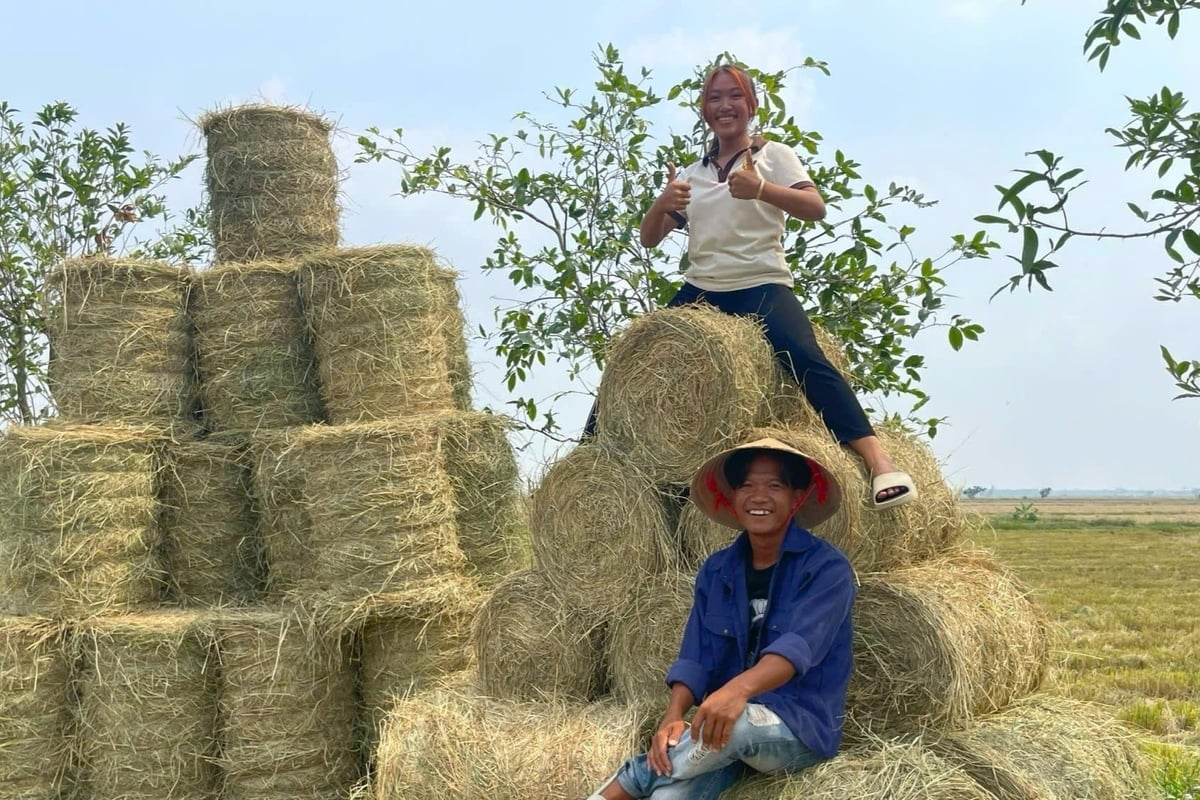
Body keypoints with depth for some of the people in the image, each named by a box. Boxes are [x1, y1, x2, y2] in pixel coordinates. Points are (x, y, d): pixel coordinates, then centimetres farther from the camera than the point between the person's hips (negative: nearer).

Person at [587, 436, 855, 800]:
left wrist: (739, 689, -43)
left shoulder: (827, 568, -8)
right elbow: (695, 657, 2)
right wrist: (672, 717, -20)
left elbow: (800, 645, -24)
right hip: (724, 722, 3)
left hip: (802, 727, -3)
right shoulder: (716, 571, 8)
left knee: (737, 725, -37)